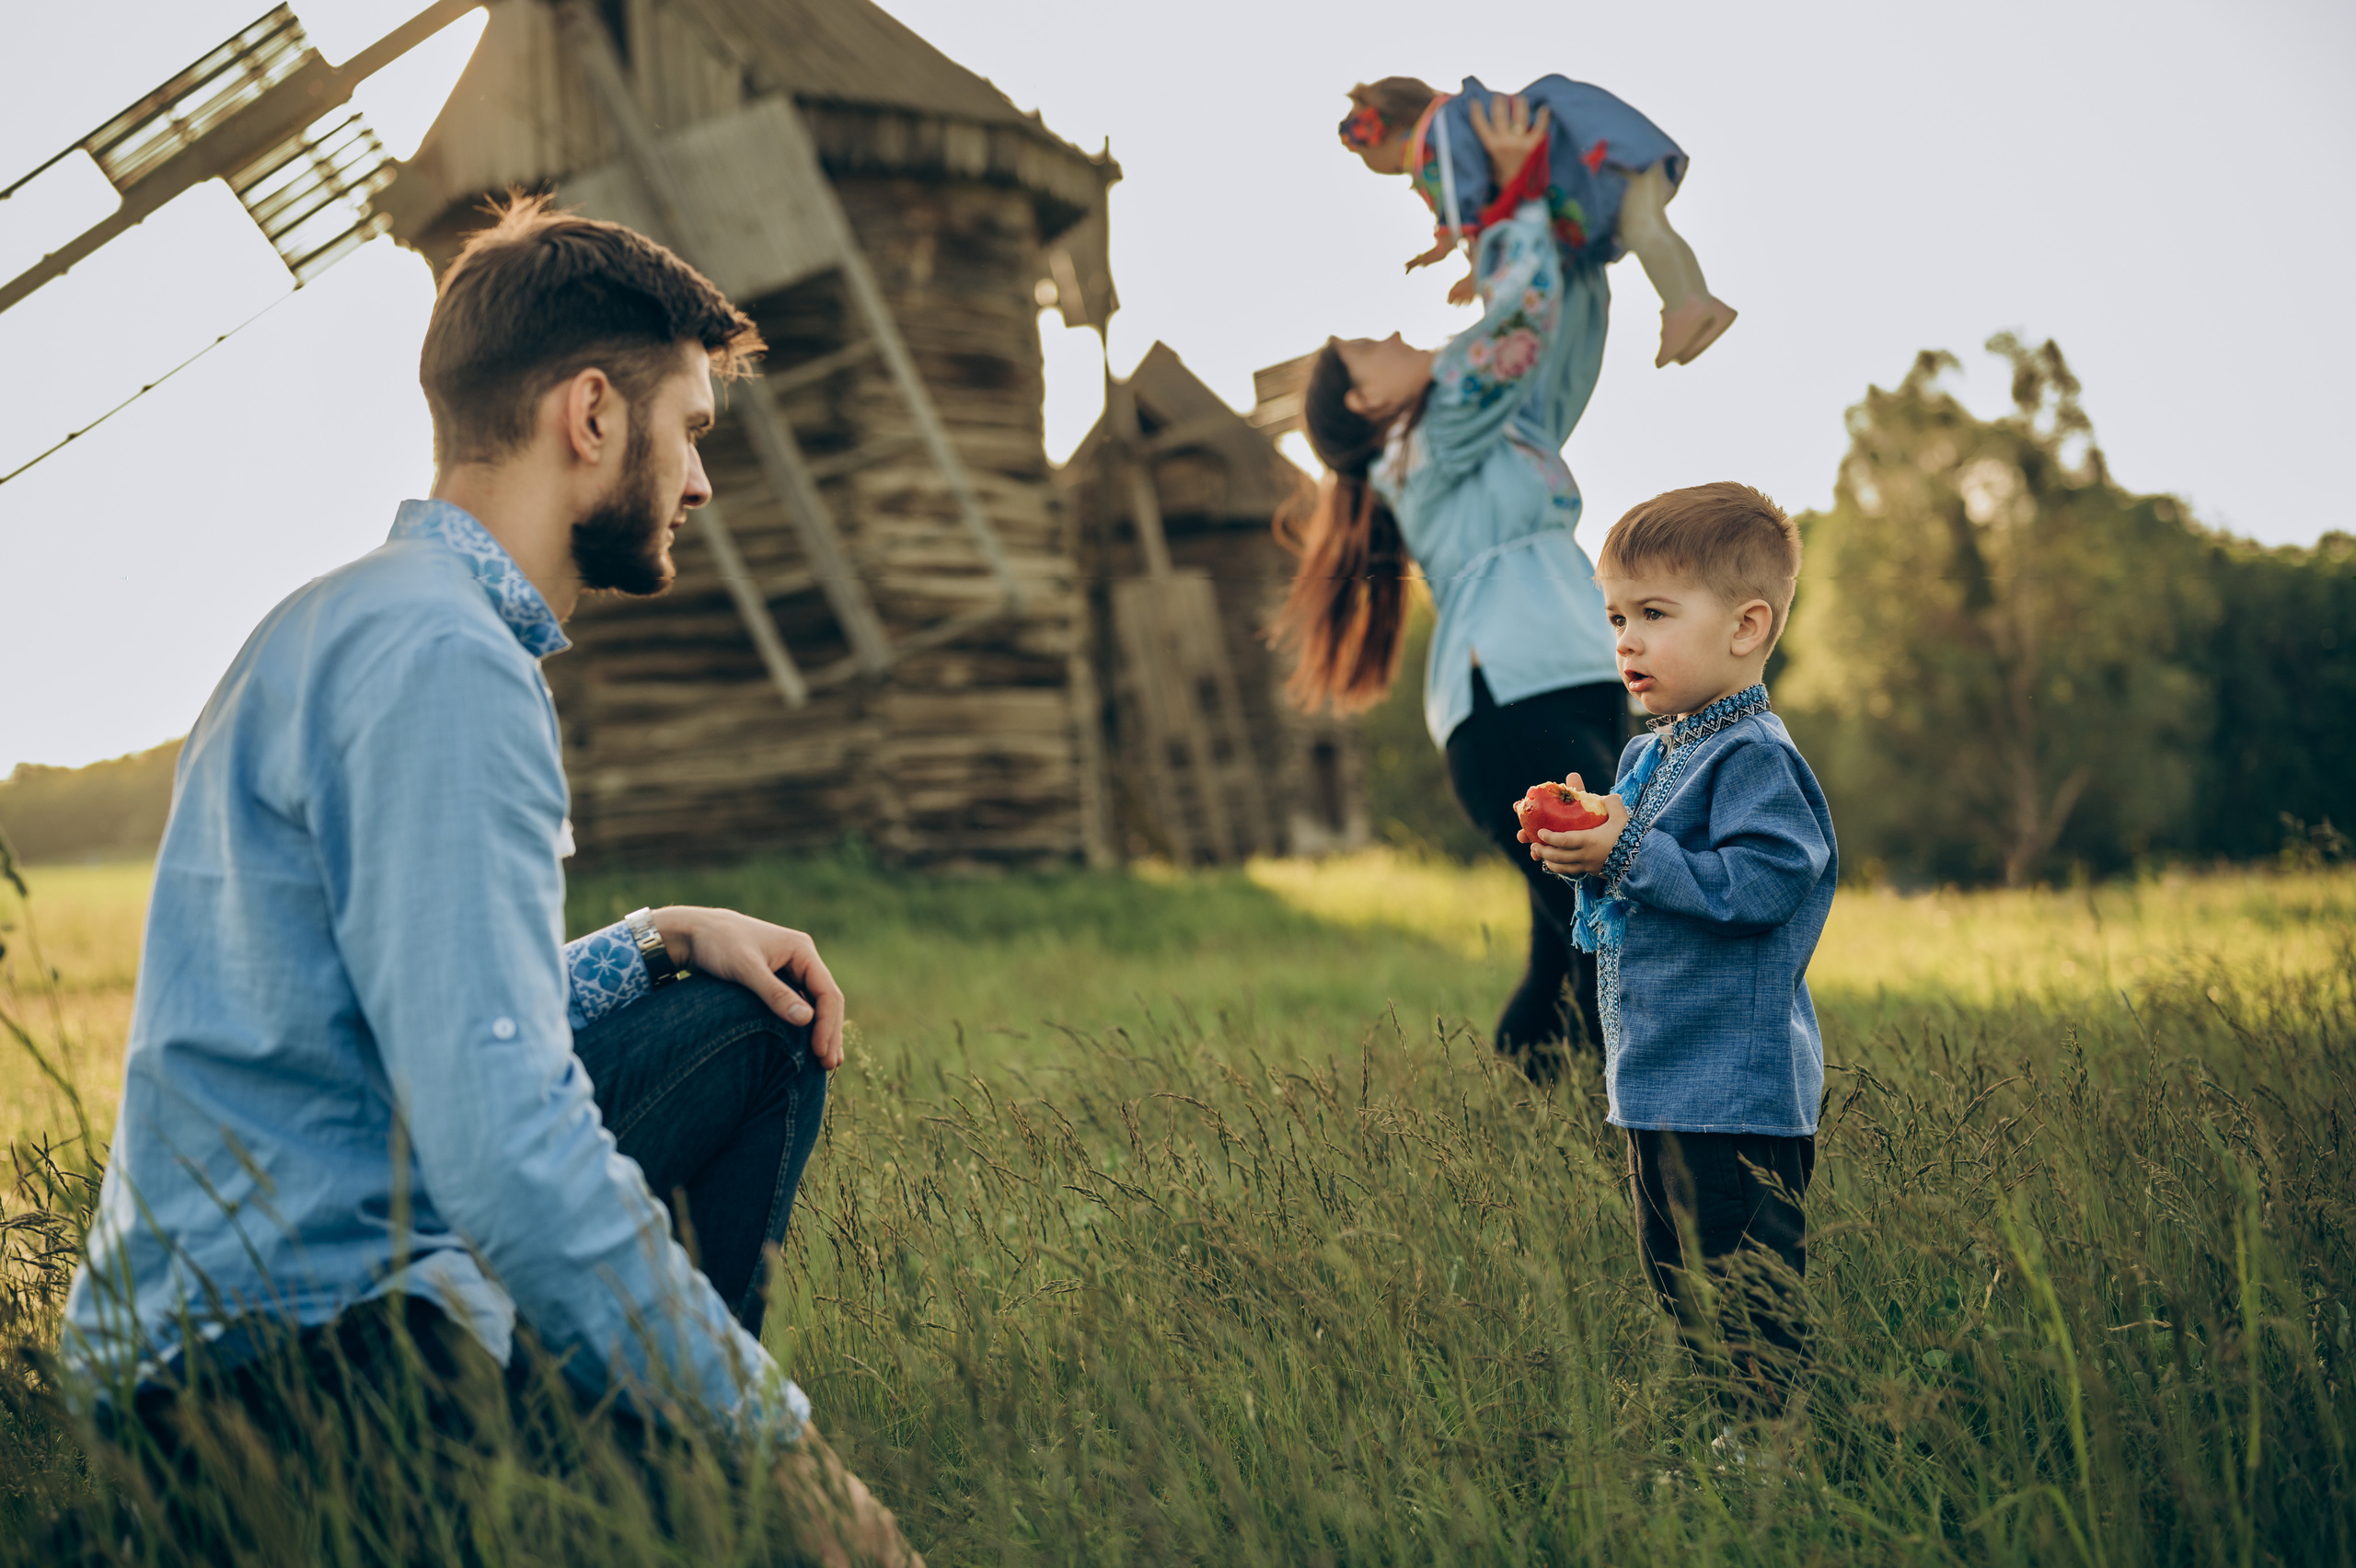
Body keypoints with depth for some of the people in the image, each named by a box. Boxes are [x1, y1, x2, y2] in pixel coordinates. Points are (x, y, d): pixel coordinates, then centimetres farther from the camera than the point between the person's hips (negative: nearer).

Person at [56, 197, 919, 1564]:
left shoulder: (360, 626, 16)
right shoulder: (439, 660, -19)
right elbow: (499, 1134, -29)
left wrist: (659, 941, 5)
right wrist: (784, 1447, -23)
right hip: (293, 1348, -10)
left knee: (749, 1030, 13)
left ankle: (675, 1427, 10)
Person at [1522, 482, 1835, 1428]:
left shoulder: (1753, 756, -15)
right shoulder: (1647, 756, 14)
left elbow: (1759, 884, -25)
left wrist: (1626, 853, -24)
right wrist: (1581, 853, 4)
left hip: (1736, 1097, -10)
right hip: (1658, 1084, 10)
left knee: (1750, 1316, -4)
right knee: (1676, 1294, 18)